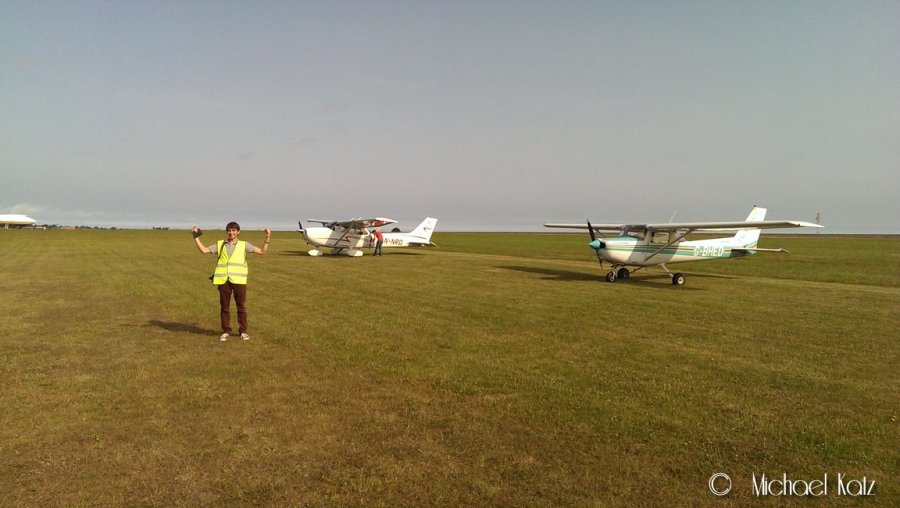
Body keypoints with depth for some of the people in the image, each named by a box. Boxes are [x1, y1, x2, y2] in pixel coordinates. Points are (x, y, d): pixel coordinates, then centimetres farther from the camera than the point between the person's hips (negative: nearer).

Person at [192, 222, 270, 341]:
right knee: (224, 307, 7)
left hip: (239, 280, -1)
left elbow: (262, 251, 3)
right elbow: (204, 250, 11)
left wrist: (267, 239, -7)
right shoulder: (220, 244, 13)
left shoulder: (244, 245, 9)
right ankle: (226, 331, 17)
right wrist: (196, 237, 7)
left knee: (241, 306, 4)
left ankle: (243, 331, 14)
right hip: (223, 280, 2)